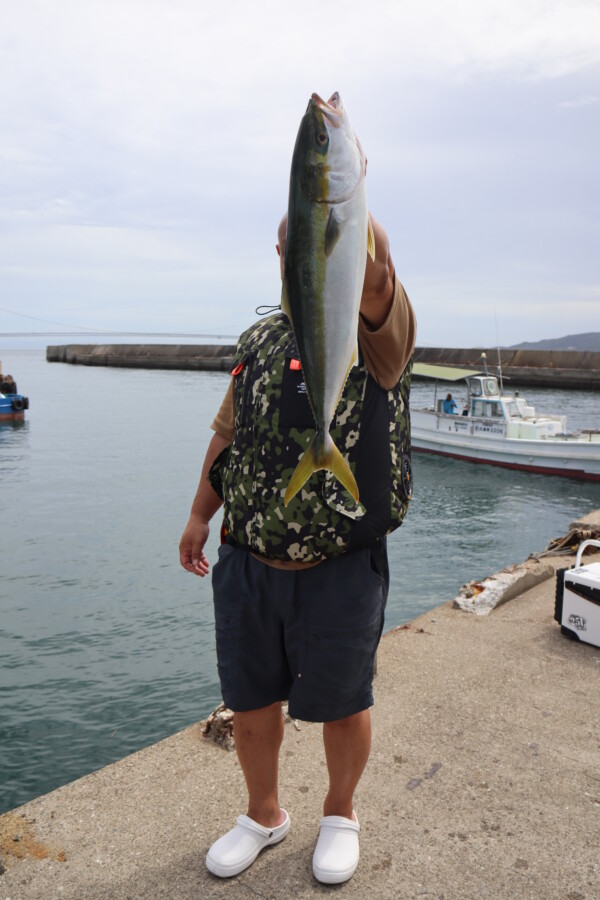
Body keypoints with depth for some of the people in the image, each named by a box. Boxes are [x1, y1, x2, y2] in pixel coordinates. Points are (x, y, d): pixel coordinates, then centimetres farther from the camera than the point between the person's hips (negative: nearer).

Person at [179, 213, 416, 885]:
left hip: (339, 573, -4)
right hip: (247, 564, 5)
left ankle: (339, 814, 44)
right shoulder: (259, 339, 10)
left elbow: (373, 266, -32)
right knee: (250, 702, 18)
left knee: (341, 705, 15)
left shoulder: (379, 330, -8)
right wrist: (200, 515, 17)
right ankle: (263, 814, 45)